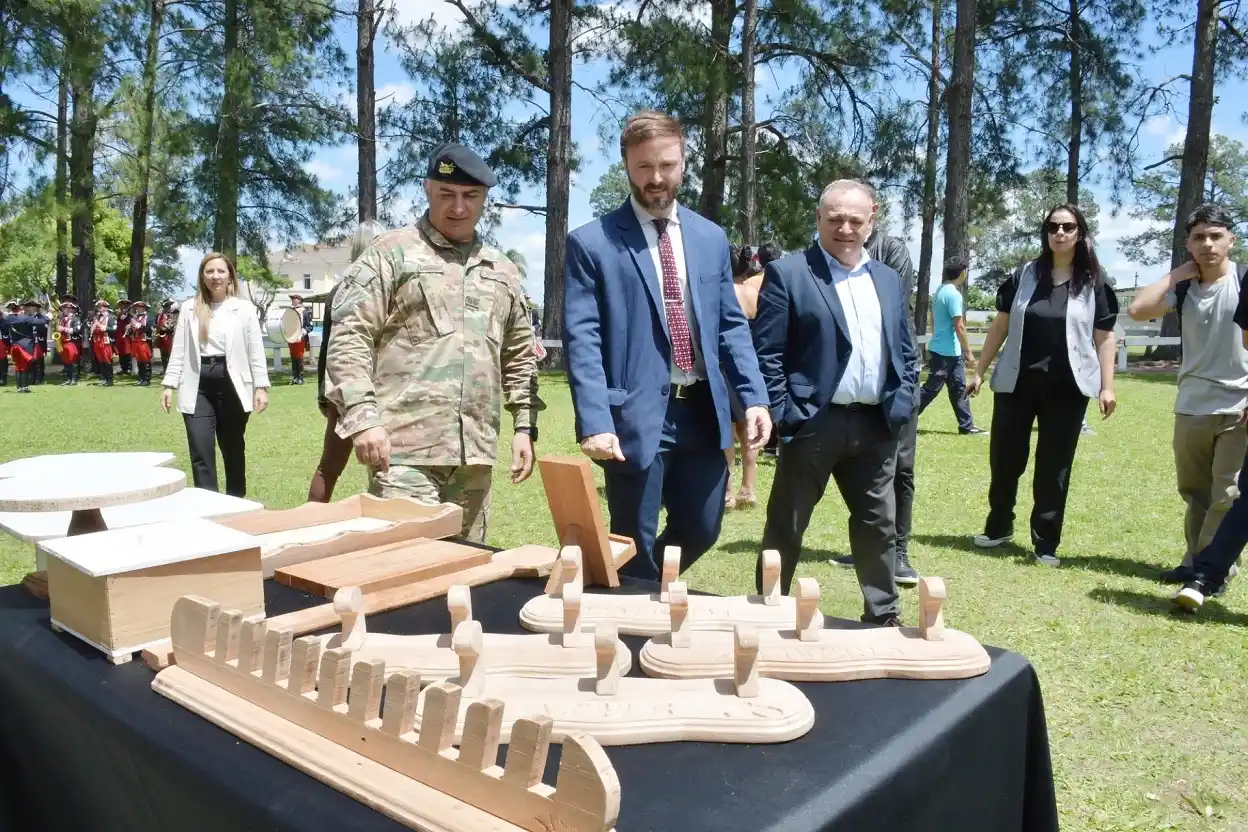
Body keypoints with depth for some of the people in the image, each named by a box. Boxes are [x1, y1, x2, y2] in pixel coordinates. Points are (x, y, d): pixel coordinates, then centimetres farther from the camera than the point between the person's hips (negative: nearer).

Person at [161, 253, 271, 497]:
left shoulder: (245, 309, 2)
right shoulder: (189, 308, 8)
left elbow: (256, 351, 1)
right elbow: (179, 350, 8)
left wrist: (261, 386, -6)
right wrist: (169, 384, 2)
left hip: (231, 383, -1)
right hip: (199, 385, 1)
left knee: (233, 449, 10)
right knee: (201, 451, -6)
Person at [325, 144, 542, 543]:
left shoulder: (503, 270, 18)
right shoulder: (390, 253, 1)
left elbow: (519, 356, 21)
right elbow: (348, 338, -6)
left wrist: (524, 425, 13)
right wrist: (363, 416, -15)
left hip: (475, 451, 5)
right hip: (405, 449, -5)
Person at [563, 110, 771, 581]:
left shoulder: (711, 238, 11)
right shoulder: (591, 242, -5)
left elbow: (731, 325, 12)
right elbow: (581, 339, -11)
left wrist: (754, 398, 1)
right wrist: (595, 422, -20)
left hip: (702, 411, 5)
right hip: (635, 415, -5)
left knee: (700, 530, 15)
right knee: (635, 546, 7)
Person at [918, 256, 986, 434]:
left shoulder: (941, 290, 10)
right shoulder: (953, 294, -18)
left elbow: (934, 320, 17)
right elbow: (959, 327, -19)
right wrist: (969, 352, -13)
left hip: (948, 351, 10)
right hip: (946, 351, -10)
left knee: (959, 389, 11)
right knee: (931, 389, -3)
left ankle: (966, 426, 14)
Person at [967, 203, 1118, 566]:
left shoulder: (1093, 282, 2)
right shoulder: (1023, 275, 5)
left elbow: (1104, 337, 2)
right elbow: (1000, 325, 7)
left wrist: (1107, 387, -5)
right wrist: (979, 371, 5)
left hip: (1066, 389, -1)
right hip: (1016, 383, 1)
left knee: (1054, 467, 5)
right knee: (1004, 458, 7)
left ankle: (1046, 543, 14)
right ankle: (998, 526, 27)